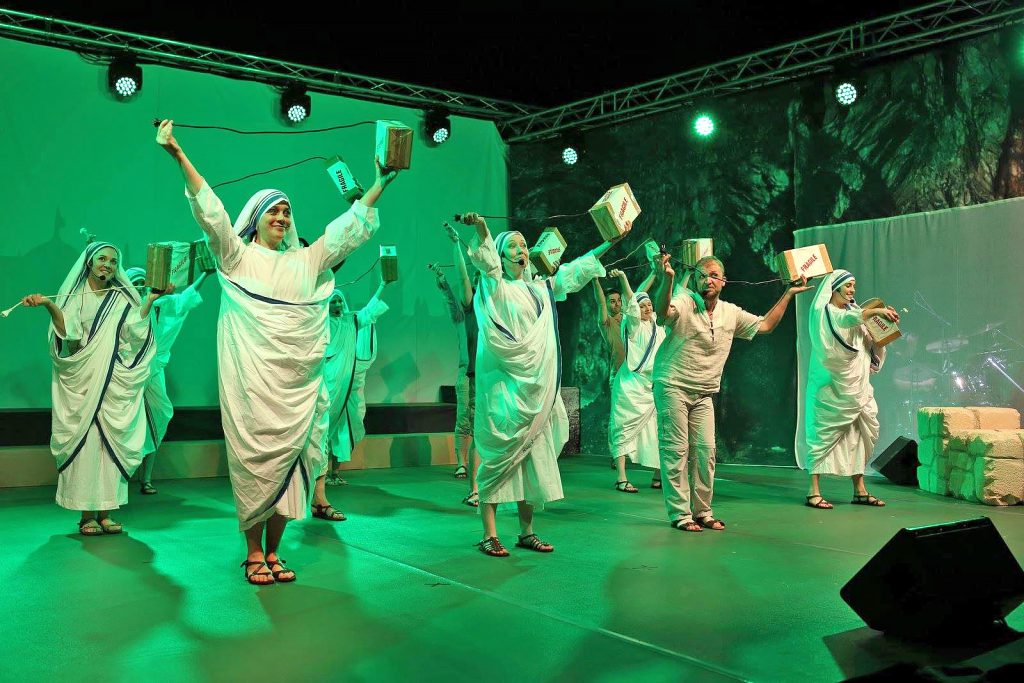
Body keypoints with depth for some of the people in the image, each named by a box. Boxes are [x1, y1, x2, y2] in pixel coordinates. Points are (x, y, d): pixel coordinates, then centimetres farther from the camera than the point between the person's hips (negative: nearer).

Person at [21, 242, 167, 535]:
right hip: (82, 382, -2)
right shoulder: (74, 297, 7)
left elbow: (134, 330, -1)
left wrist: (149, 301, -6)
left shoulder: (122, 299, 13)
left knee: (110, 442, 0)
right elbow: (69, 333, -7)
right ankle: (87, 513, -2)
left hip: (114, 383, 2)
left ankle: (105, 512, 5)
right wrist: (49, 305, -20)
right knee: (84, 442, -6)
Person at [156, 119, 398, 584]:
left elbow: (348, 227, 19)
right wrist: (178, 155, -12)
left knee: (289, 461, 2)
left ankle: (273, 552, 13)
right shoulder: (238, 257, 8)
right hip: (252, 379, -3)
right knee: (254, 458, -3)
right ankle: (253, 553, 9)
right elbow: (209, 210, -2)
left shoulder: (305, 261, 18)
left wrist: (379, 185, 15)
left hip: (297, 381, 4)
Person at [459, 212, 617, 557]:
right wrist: (481, 231, -38)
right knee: (500, 455, -7)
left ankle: (527, 532, 15)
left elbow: (574, 270, 26)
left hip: (537, 388, 6)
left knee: (533, 456, 7)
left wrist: (608, 244, 27)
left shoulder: (540, 289, 17)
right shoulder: (496, 288, -1)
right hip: (506, 384, -6)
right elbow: (488, 264, -21)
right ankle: (489, 535, -3)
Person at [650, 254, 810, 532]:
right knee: (676, 450, -5)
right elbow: (662, 310, -32)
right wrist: (667, 278, -51)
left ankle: (702, 511, 16)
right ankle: (679, 514, 0)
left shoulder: (731, 313, 9)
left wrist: (788, 294, 17)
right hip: (672, 386, -5)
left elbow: (764, 325, 19)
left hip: (704, 394, 6)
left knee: (705, 451, 5)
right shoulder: (684, 302, -10)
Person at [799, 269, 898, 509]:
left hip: (856, 386, 8)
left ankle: (859, 490, 13)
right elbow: (846, 320, -25)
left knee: (861, 435, 6)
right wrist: (876, 311, -31)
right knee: (824, 434, -7)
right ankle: (814, 492, -7)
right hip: (831, 387, -7)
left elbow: (871, 342, 13)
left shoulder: (853, 312, 18)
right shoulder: (824, 312, -4)